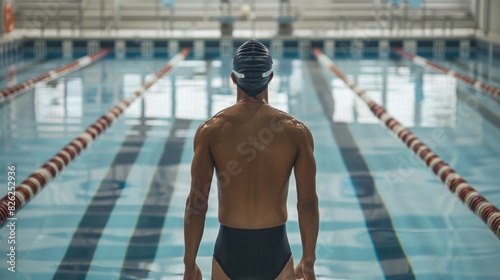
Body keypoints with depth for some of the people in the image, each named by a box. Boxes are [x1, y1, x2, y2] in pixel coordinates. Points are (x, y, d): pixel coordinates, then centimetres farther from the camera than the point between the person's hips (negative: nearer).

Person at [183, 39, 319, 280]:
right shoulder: (296, 132, -6)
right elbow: (308, 203, -5)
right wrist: (308, 260, 7)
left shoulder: (210, 131, -8)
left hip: (230, 249, 0)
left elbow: (196, 204, -8)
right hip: (275, 250, 0)